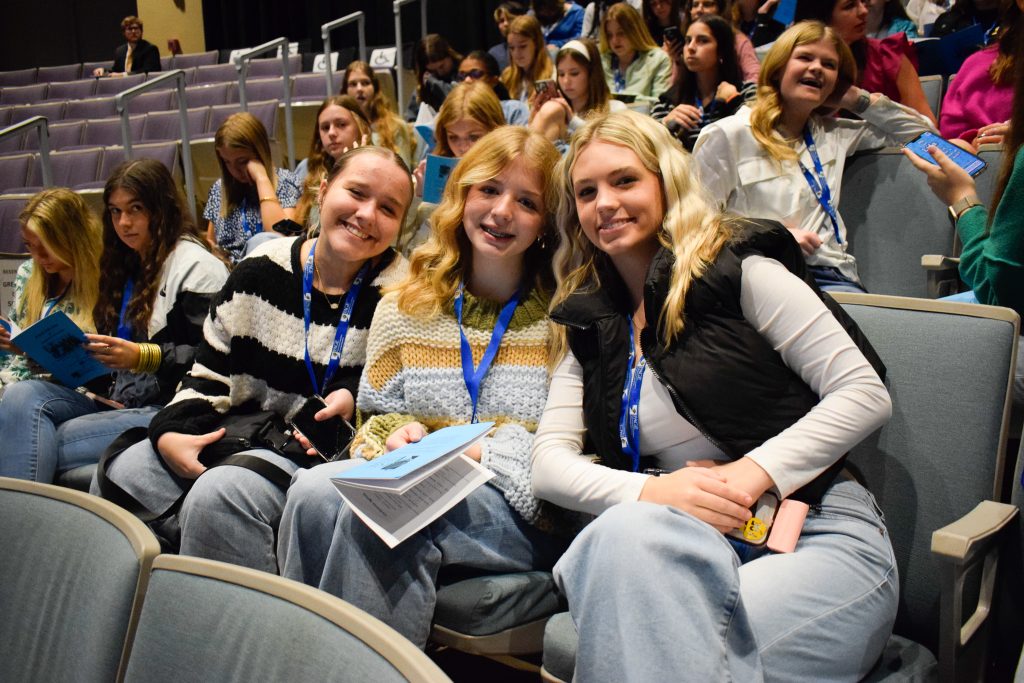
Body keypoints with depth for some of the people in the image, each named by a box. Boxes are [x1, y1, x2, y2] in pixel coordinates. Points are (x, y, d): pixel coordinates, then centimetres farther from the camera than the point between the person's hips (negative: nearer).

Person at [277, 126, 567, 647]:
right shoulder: (402, 310, 13)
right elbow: (374, 419, 17)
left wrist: (482, 453, -15)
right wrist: (395, 434, -7)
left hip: (524, 510, -3)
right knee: (314, 492, -26)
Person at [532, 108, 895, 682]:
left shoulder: (737, 268, 3)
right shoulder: (591, 325, 17)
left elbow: (866, 394, -2)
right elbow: (549, 466, 8)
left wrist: (751, 474, -16)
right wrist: (649, 492, -13)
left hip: (820, 536, -4)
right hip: (694, 549, 4)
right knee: (620, 533, -34)